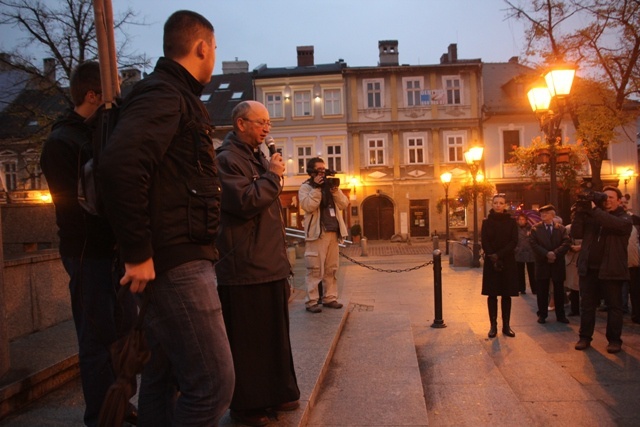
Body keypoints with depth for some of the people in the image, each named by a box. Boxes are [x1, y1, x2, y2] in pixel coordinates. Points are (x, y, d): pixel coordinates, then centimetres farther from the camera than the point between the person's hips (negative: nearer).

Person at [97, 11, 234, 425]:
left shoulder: (173, 96, 19)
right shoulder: (165, 95, -12)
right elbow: (119, 166, -28)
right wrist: (138, 254, -23)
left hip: (180, 259, 10)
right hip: (176, 263, -10)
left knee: (164, 379, 18)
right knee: (213, 383, -5)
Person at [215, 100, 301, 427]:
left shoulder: (259, 158, 19)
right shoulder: (227, 160, -10)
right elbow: (245, 202, -24)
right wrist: (273, 176, -11)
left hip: (271, 265, 9)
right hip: (244, 268, -9)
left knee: (274, 334, 16)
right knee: (247, 340, 1)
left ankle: (275, 394, 30)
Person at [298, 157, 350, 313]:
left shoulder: (330, 185, 18)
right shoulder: (305, 187, 1)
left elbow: (344, 204, 9)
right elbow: (308, 206, -17)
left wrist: (335, 189, -4)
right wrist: (317, 188, -15)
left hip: (333, 232, 6)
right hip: (317, 233, -6)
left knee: (331, 268, 9)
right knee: (315, 269, -7)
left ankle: (330, 298, 17)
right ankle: (311, 301, -3)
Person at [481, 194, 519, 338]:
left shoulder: (511, 222, 4)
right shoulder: (487, 222, 4)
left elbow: (514, 242, -6)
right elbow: (484, 242, -3)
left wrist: (499, 255, -17)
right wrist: (493, 258, -17)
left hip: (507, 262, 0)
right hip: (491, 262, 0)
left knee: (506, 295, 4)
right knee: (492, 294, 1)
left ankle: (506, 326, 10)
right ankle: (493, 326, 5)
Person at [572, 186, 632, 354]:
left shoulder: (624, 218, 2)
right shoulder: (592, 216, 12)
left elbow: (615, 224, -23)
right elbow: (576, 233, 2)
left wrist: (594, 209, -20)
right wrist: (580, 213, -8)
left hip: (611, 269, -3)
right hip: (588, 268, 3)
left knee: (614, 306, 6)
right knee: (587, 304, 8)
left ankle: (614, 340, 15)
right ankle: (585, 337, 16)